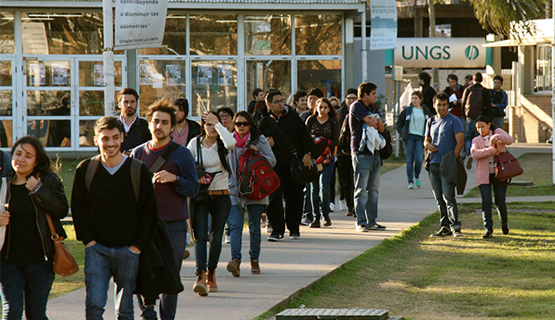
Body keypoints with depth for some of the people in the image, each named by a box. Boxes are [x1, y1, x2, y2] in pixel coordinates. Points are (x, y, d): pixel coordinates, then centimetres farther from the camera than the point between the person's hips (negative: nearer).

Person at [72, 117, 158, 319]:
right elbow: (78, 208, 8)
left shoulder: (138, 171, 0)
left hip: (128, 250, 0)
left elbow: (149, 212, 3)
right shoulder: (85, 170, 2)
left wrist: (138, 245, -4)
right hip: (97, 249, 0)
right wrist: (88, 239, -3)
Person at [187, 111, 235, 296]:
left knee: (216, 237, 7)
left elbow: (231, 142, -23)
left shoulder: (222, 145, 1)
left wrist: (218, 123, -17)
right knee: (200, 235, -15)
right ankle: (200, 276, -26)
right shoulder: (195, 143, 4)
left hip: (221, 196, 1)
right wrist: (196, 176, -14)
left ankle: (211, 275, 24)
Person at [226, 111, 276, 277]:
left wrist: (258, 154, -13)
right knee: (235, 225, -14)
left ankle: (254, 259, 20)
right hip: (234, 189, 1)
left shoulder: (259, 140, 4)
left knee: (254, 227, 5)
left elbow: (272, 160, 4)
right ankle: (235, 260, -25)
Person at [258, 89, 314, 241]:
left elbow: (305, 136, 8)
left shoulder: (293, 117, 10)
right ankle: (277, 230, -5)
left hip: (294, 164, 1)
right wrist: (266, 145, -9)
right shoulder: (264, 123, 8)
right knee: (275, 197, -8)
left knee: (294, 197, 5)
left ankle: (294, 228, 18)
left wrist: (307, 153, -6)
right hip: (275, 165, -1)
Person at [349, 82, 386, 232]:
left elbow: (381, 128, 13)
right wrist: (374, 121, 4)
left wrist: (375, 122, -6)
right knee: (361, 190, -8)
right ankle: (361, 222, -6)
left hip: (374, 152, 8)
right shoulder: (356, 106, -7)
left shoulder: (373, 107, 19)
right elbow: (371, 123, -18)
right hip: (361, 153, -8)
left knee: (374, 189, 10)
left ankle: (371, 221, 15)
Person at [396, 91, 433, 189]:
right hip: (409, 137, 0)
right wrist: (402, 134, -1)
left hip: (420, 138, 0)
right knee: (409, 160, -2)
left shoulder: (426, 111, 8)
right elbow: (399, 123, 12)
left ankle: (417, 176, 16)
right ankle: (410, 181, 5)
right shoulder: (407, 110, 5)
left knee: (419, 159, -11)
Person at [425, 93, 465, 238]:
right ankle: (445, 226, 12)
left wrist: (452, 160, -17)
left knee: (448, 197, -12)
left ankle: (455, 226, -10)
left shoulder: (454, 121, -3)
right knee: (439, 198, 7)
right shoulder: (431, 122, 16)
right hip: (433, 164, 6)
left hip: (447, 165, -6)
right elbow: (426, 140, 26)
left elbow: (460, 142, -9)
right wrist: (428, 145, 1)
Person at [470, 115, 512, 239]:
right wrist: (490, 151, -19)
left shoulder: (498, 132, 9)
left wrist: (497, 137, -29)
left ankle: (504, 223, 29)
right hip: (484, 175, 1)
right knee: (486, 201, -14)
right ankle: (488, 228, -11)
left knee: (500, 202, 1)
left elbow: (509, 140, -10)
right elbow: (474, 153, -7)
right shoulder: (476, 140, 13)